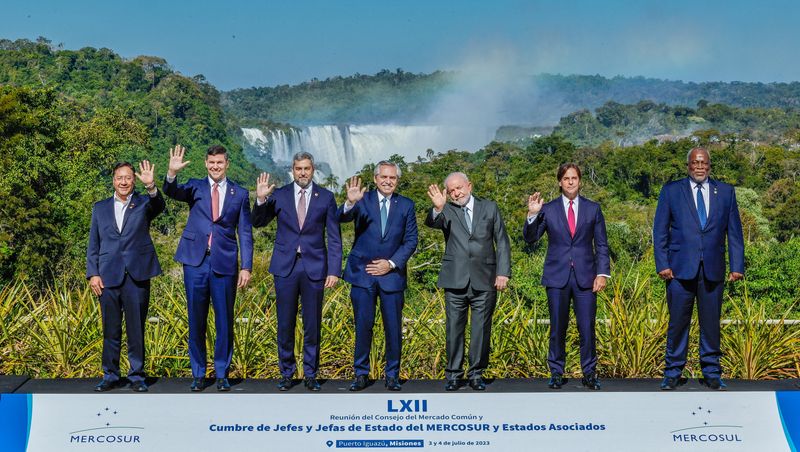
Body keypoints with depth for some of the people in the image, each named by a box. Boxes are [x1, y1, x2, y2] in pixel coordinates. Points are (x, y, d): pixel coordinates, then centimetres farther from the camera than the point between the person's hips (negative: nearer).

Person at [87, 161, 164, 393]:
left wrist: (151, 186, -39)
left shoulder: (143, 203, 6)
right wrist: (92, 274, 1)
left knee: (136, 330, 4)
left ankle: (137, 376, 13)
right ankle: (110, 376, 18)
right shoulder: (100, 208, 12)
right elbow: (93, 245, 11)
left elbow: (158, 205, -19)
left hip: (137, 276, -2)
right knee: (111, 331, 8)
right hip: (108, 277, 2)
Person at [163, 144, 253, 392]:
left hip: (225, 263, 0)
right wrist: (172, 173, -34)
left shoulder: (240, 193, 7)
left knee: (224, 322, 5)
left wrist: (246, 267, -1)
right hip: (196, 261, 0)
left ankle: (222, 374, 17)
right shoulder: (195, 187, 7)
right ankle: (198, 373, 17)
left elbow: (245, 233, 6)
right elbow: (172, 192, -13)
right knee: (196, 321, 7)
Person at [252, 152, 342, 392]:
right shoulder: (279, 195, 3)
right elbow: (258, 222, 6)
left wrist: (334, 270, -5)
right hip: (285, 266, 0)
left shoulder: (326, 197, 2)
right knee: (285, 324, 6)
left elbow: (334, 237, 2)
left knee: (312, 325, 7)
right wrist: (261, 199, -12)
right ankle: (286, 372, 18)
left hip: (314, 267, 0)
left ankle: (310, 374, 18)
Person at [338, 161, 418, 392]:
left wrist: (391, 264, -8)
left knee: (393, 327, 4)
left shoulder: (406, 205, 5)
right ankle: (361, 373, 15)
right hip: (362, 273, -1)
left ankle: (392, 374, 16)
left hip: (392, 273, 1)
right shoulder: (363, 200, 0)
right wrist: (350, 203, -40)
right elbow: (342, 218, -19)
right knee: (363, 326, 4)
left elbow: (411, 241, 3)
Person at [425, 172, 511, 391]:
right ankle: (453, 373, 14)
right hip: (456, 280, 0)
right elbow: (431, 223, -17)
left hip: (484, 280, 0)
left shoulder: (489, 207, 8)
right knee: (454, 328, 4)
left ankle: (477, 373, 15)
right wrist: (438, 208, -38)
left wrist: (503, 272, -2)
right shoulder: (447, 211, 6)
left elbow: (502, 242, 7)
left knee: (481, 329, 4)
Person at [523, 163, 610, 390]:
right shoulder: (548, 209, 6)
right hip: (557, 277, 0)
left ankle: (589, 373, 10)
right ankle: (556, 373, 15)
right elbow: (530, 238, 1)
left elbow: (601, 245, 8)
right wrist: (532, 214, -14)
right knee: (557, 328, 4)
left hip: (585, 277, 0)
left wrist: (602, 273, -2)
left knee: (587, 328, -2)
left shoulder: (593, 209, 8)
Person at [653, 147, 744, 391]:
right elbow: (660, 231, 4)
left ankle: (711, 373, 17)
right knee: (678, 323, 1)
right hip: (680, 269, -1)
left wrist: (737, 265, 2)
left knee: (711, 324, 7)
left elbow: (734, 231, 9)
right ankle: (672, 372, 11)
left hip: (713, 270, 2)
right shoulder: (671, 191, 6)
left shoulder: (725, 192, 11)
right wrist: (662, 265, -5)